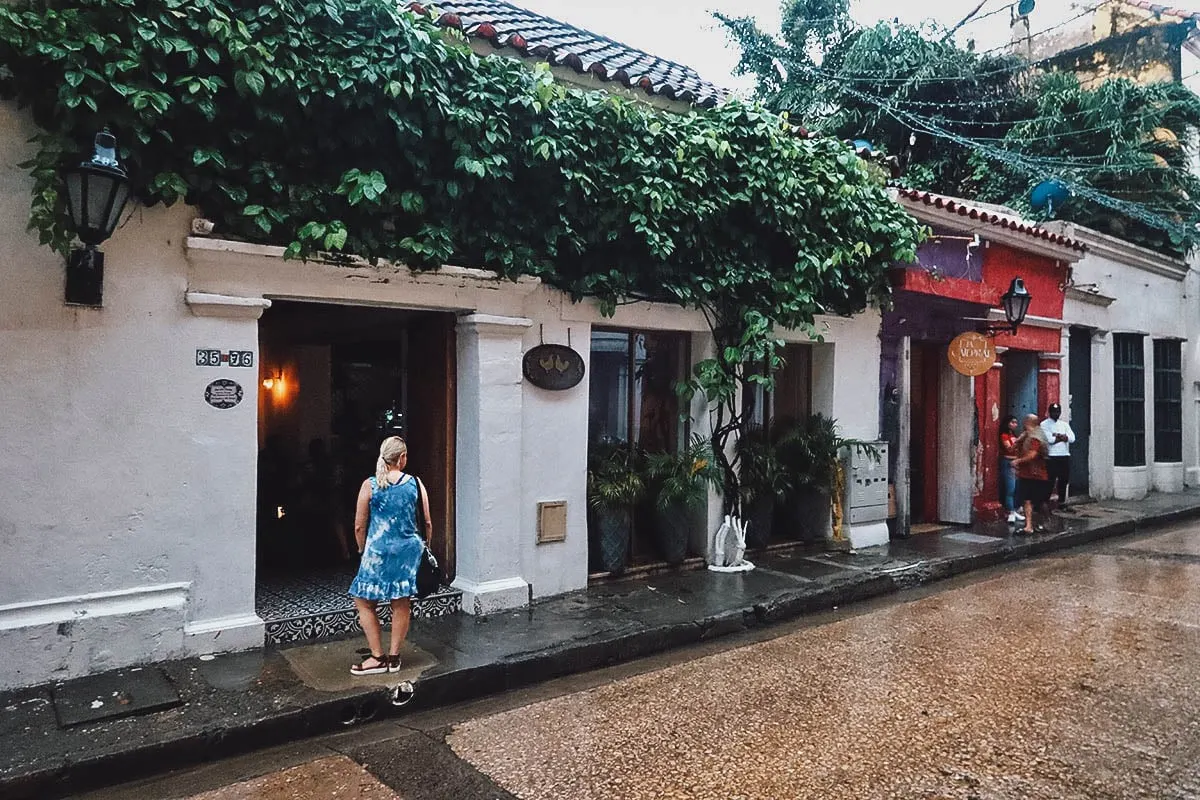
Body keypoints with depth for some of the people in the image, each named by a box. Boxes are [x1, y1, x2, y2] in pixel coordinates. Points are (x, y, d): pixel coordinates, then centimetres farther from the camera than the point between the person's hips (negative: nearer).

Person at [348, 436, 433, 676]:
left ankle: (378, 658, 12)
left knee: (364, 602, 11)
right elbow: (427, 524, 3)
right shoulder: (415, 483, -1)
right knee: (402, 605, 12)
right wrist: (424, 548, 19)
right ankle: (394, 656, 20)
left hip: (379, 550, -3)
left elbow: (359, 527, -2)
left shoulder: (370, 485, -5)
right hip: (409, 549, 3)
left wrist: (363, 551, 14)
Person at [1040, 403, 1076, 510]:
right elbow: (1049, 439, -16)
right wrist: (1063, 437, -4)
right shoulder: (1044, 424, -1)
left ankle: (1062, 502, 22)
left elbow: (1072, 438, 0)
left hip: (1065, 456, 5)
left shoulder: (1064, 424, 16)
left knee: (1063, 481, 10)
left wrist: (1057, 435, -11)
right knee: (1050, 481, -6)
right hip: (1051, 457, -5)